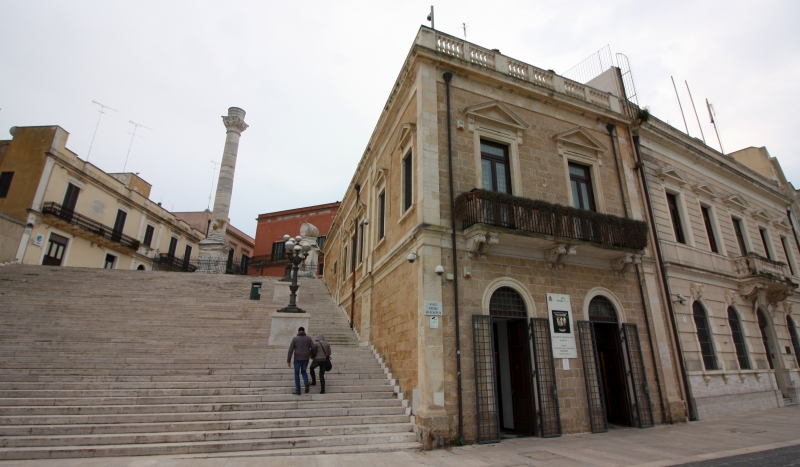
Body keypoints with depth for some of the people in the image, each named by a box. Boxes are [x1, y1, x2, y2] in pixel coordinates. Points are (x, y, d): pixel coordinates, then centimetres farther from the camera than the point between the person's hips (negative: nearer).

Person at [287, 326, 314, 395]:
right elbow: (313, 348, -1)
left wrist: (288, 361, -3)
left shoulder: (294, 338, -3)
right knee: (303, 372, 22)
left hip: (297, 359, -2)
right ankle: (306, 384, -4)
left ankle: (298, 390, 14)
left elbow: (290, 350, -8)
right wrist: (310, 354, 21)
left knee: (297, 374, 15)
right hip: (305, 359, 2)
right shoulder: (308, 338, 2)